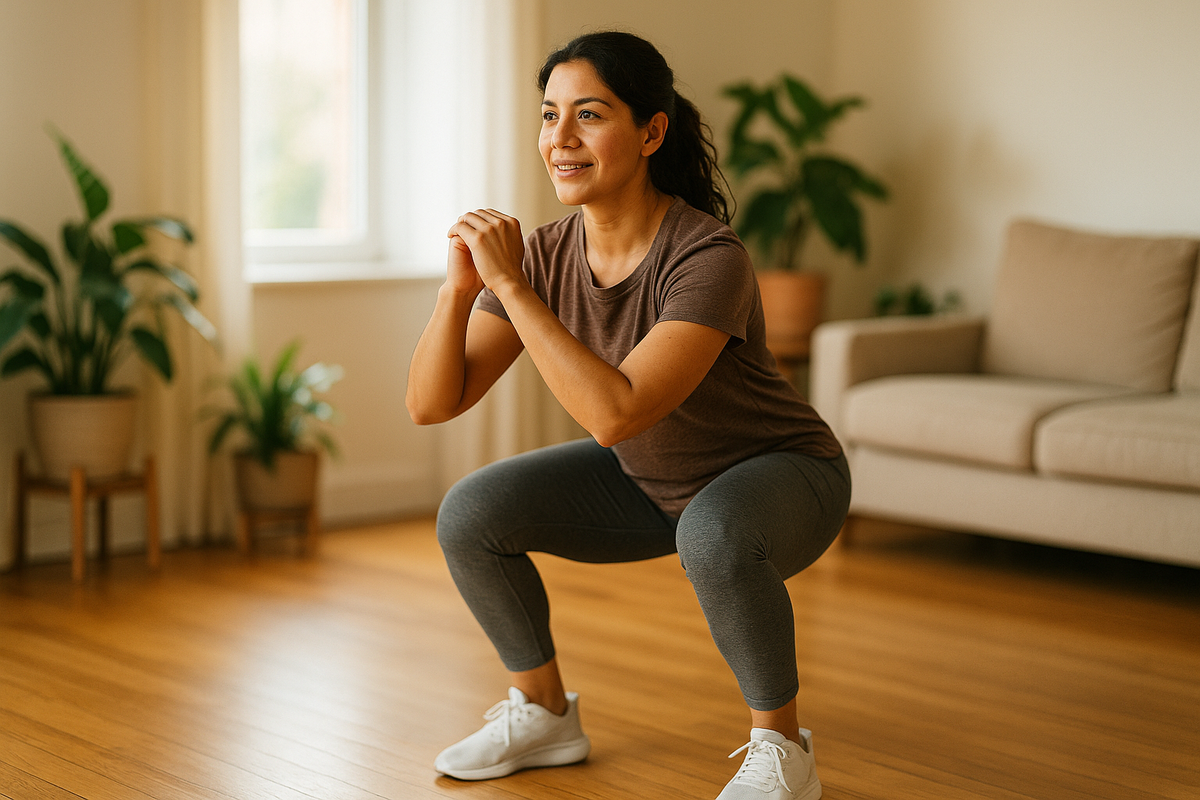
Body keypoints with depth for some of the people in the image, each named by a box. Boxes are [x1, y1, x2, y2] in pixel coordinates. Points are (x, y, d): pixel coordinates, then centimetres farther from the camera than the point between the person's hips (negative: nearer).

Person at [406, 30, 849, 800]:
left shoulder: (709, 259, -33)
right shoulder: (546, 253, -15)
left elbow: (614, 414, -43)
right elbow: (431, 403, -16)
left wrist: (510, 286, -39)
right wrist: (459, 287, -32)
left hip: (780, 477, -6)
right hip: (649, 482, 6)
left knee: (712, 536, -39)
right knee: (470, 514, -9)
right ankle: (545, 714, 12)